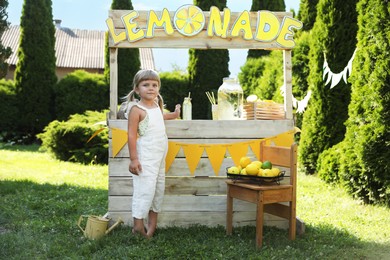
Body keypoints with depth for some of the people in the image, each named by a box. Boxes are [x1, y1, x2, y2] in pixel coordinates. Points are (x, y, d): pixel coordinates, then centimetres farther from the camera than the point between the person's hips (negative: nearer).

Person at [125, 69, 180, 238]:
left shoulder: (157, 105, 10)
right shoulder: (136, 110, -14)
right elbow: (131, 135, -17)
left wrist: (173, 115, 45)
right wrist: (133, 159, -21)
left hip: (160, 154, 8)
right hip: (145, 157, -8)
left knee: (159, 187, 12)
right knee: (145, 188, -8)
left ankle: (152, 222, 23)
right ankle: (138, 224, 2)